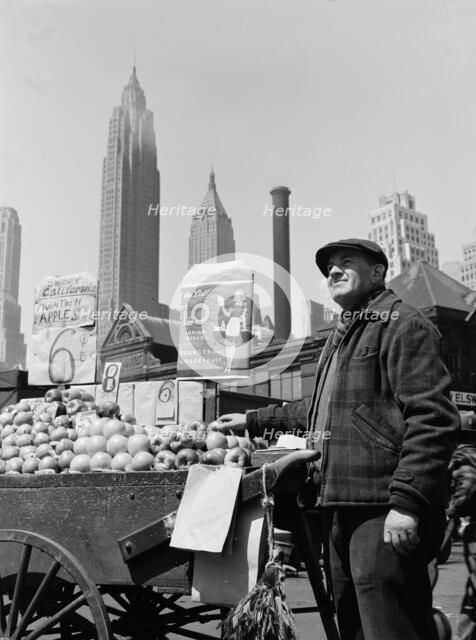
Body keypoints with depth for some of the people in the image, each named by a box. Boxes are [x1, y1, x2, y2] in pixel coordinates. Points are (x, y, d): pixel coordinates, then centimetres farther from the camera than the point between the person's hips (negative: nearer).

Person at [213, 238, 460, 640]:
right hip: (343, 506, 10)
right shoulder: (342, 336, 23)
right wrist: (254, 421, 33)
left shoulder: (403, 325, -7)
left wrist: (407, 501, -23)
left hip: (383, 512, -9)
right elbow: (320, 410, 34)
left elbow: (432, 419, -17)